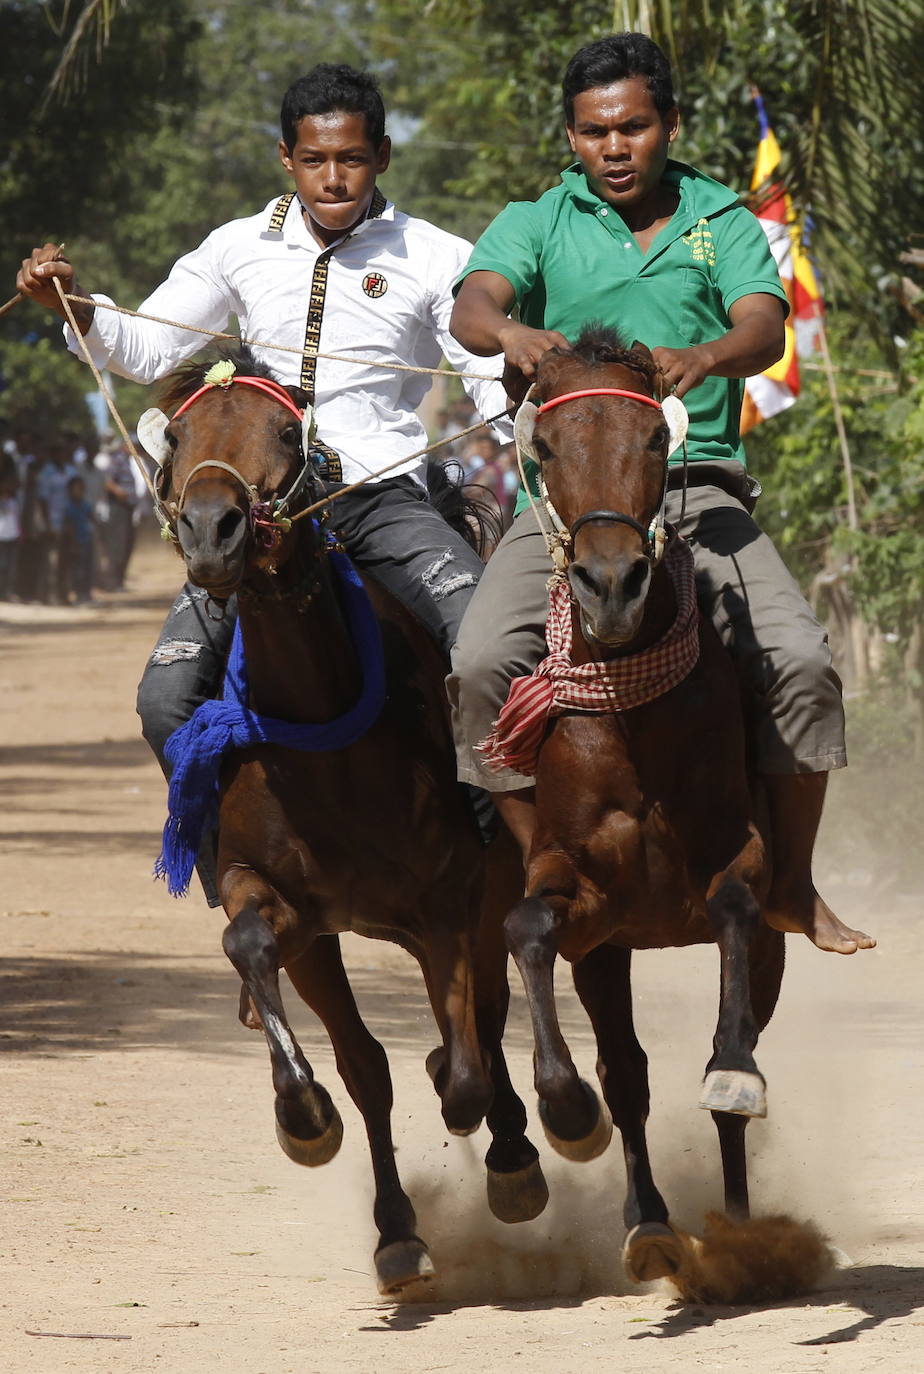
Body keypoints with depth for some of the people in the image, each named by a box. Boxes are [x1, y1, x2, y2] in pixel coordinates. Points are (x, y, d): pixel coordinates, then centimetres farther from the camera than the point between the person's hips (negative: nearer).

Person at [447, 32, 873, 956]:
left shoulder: (724, 224, 11)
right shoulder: (535, 225, 9)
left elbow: (763, 328, -7)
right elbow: (471, 306, -10)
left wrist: (705, 358, -31)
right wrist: (508, 332, -36)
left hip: (698, 487, 0)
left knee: (800, 658, -20)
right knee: (482, 662, -24)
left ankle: (792, 887, -3)